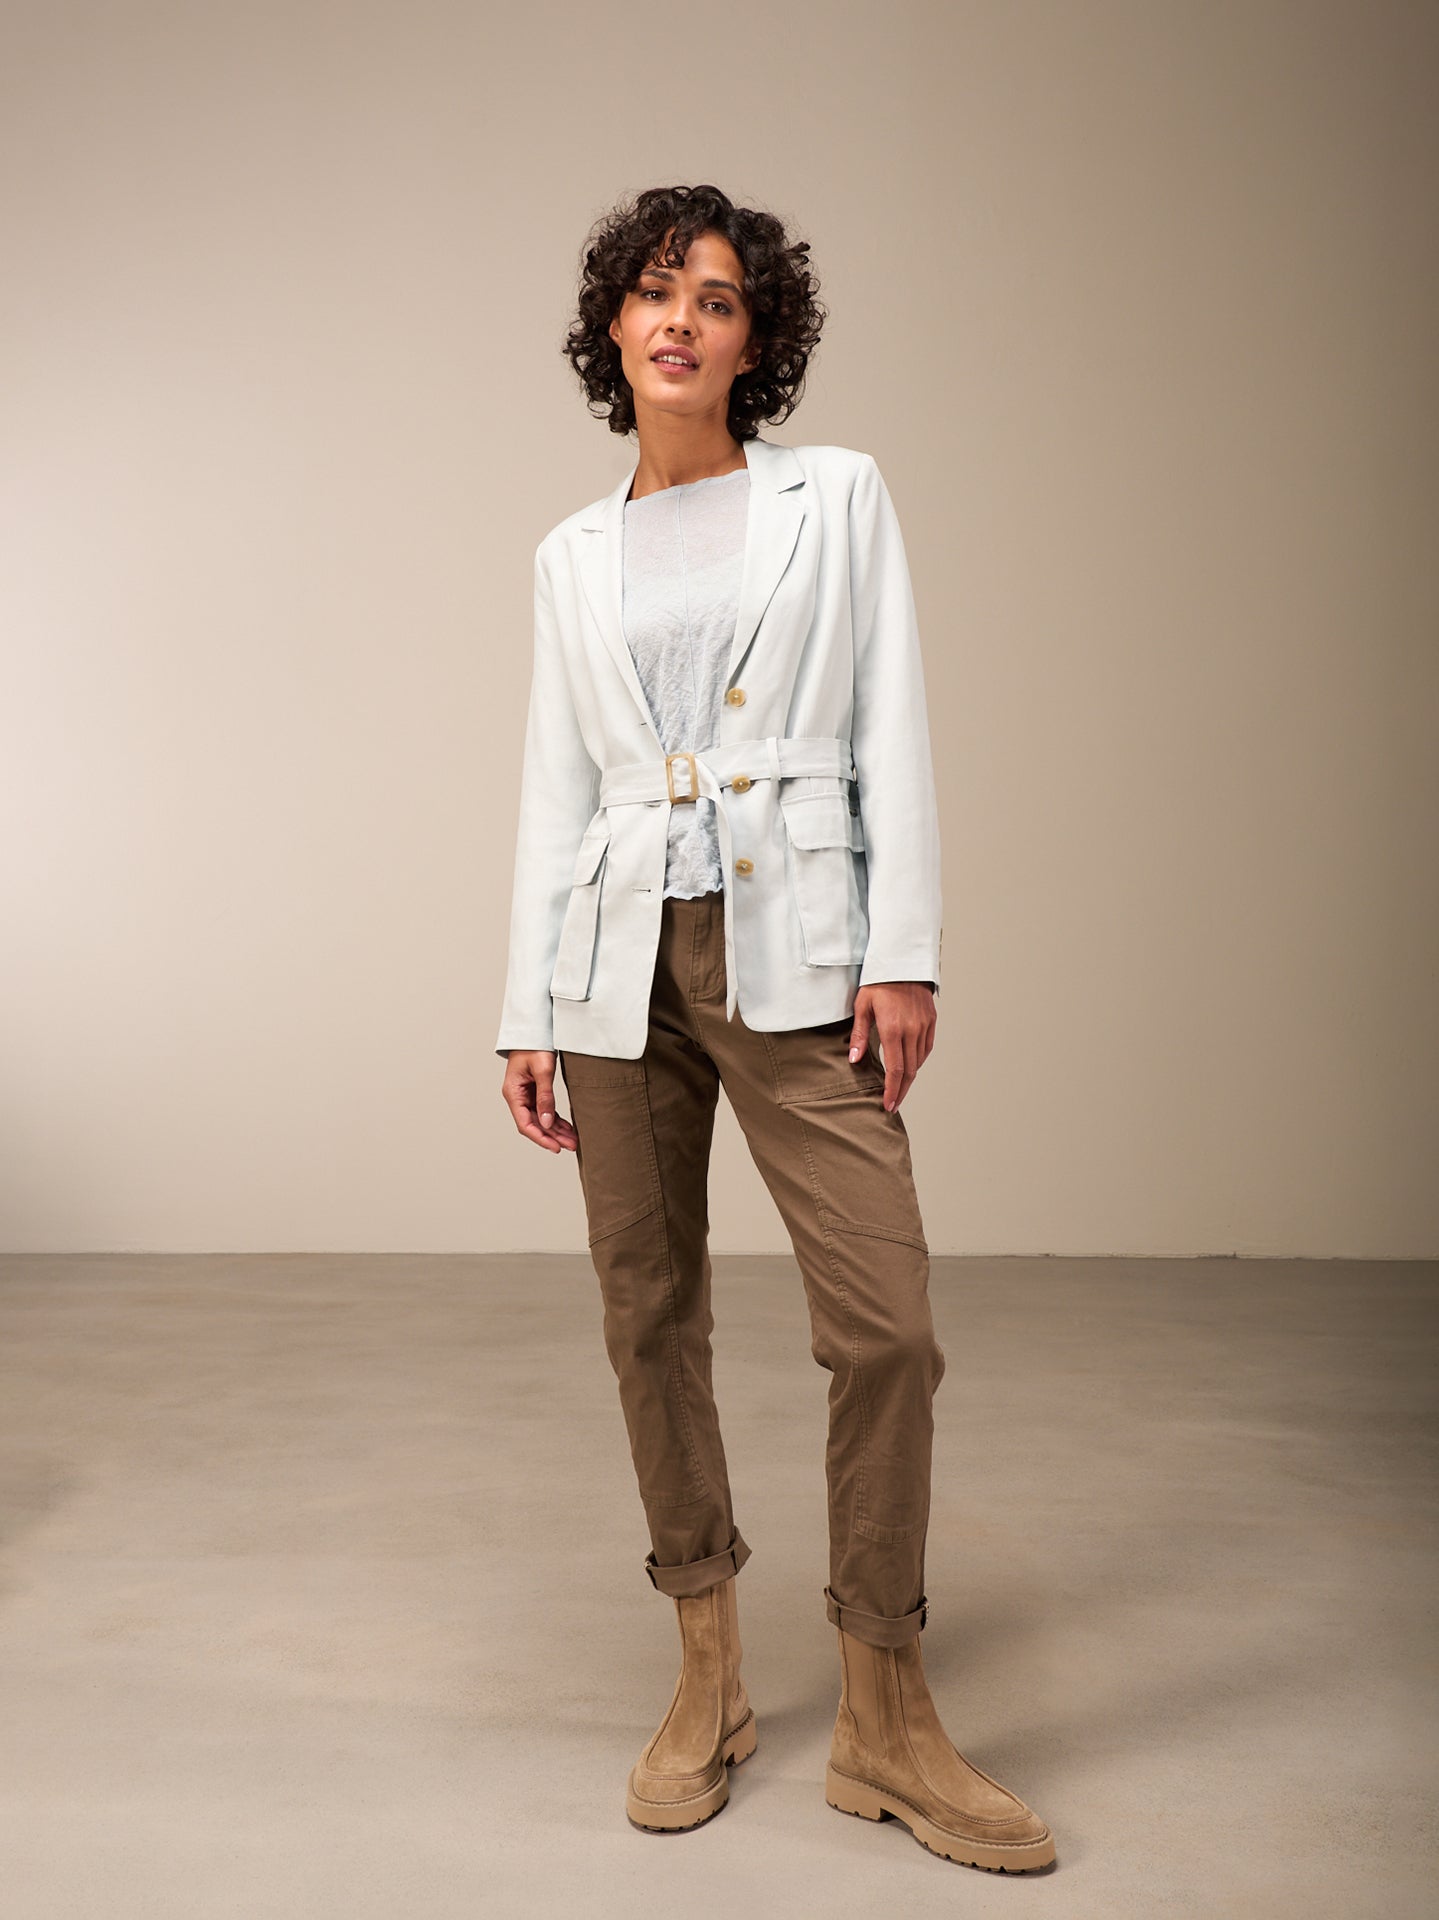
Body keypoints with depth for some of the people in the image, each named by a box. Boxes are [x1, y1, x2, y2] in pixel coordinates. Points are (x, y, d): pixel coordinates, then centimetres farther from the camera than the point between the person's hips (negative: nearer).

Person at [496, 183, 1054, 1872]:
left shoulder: (837, 497, 8)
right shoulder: (572, 559, 13)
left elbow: (891, 735, 2)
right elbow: (555, 789, 11)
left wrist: (904, 953, -7)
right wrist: (528, 1014, 6)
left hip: (794, 952, -2)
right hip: (622, 959, 3)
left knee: (886, 1324, -8)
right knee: (649, 1319, 7)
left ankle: (884, 1725, 11)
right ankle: (708, 1681, 24)